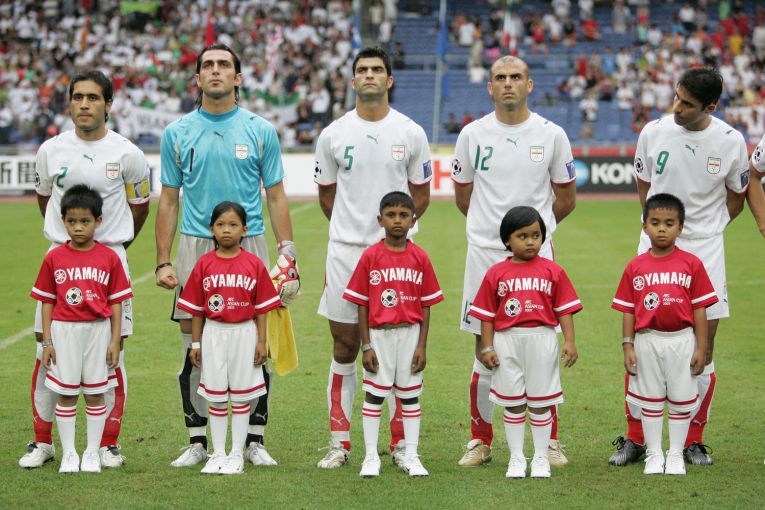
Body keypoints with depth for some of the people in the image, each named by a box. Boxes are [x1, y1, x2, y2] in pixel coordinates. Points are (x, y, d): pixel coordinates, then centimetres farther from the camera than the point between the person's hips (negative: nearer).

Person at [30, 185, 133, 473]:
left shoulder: (109, 258, -2)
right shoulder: (54, 258, -1)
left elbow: (116, 303, 1)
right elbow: (47, 302, 3)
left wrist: (115, 340, -3)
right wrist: (47, 341, -1)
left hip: (98, 331, 0)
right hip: (64, 331, 0)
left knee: (95, 393, 7)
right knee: (66, 394, 5)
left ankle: (92, 453, 16)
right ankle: (68, 454, 13)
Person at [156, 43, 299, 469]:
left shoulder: (260, 131, 4)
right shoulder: (178, 133, 7)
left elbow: (276, 198, 6)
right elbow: (169, 201, 10)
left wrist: (288, 258, -2)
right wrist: (163, 261, 2)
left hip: (248, 244, -1)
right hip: (195, 246, 1)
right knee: (195, 346, 2)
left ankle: (256, 441, 10)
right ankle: (197, 442, 12)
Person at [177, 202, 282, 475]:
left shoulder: (254, 264, -4)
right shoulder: (204, 264, -1)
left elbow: (261, 307, 0)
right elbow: (196, 308, 4)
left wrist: (262, 341, -3)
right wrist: (195, 343, 2)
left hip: (244, 333, -1)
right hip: (213, 333, 1)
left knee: (241, 396, 5)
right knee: (216, 397, 7)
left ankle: (237, 454, 14)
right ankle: (218, 454, 16)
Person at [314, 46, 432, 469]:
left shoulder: (411, 134, 3)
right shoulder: (332, 135, 4)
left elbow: (421, 196, 11)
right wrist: (354, 228, 8)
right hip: (345, 250, 1)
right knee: (344, 347, 4)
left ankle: (401, 442, 11)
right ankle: (339, 442, 11)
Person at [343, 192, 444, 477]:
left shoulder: (420, 258, -1)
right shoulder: (370, 256, -4)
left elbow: (425, 306, 2)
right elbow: (362, 304, -2)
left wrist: (422, 345, -3)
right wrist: (366, 345, -6)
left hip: (410, 334, 1)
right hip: (379, 334, -1)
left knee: (410, 395, 8)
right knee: (374, 395, 4)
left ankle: (411, 457, 15)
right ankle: (371, 457, 11)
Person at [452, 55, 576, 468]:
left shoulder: (551, 135, 2)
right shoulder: (472, 135, 3)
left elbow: (566, 198, 13)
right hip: (485, 253, 1)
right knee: (485, 352, 3)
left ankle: (549, 441, 12)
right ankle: (480, 441, 13)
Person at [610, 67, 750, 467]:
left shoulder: (731, 142, -6)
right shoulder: (653, 132, -4)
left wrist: (706, 230, 10)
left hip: (705, 250, 0)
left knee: (703, 347, 1)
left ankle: (694, 441, 12)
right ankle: (635, 438, 9)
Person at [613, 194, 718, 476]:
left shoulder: (691, 264, -4)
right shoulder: (635, 267, -1)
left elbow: (699, 309, -3)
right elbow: (628, 311, 2)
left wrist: (701, 347, -5)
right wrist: (627, 346, -3)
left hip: (682, 340, -1)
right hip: (647, 340, 1)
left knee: (681, 399, 8)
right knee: (650, 400, 10)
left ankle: (676, 454, 20)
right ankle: (653, 454, 20)